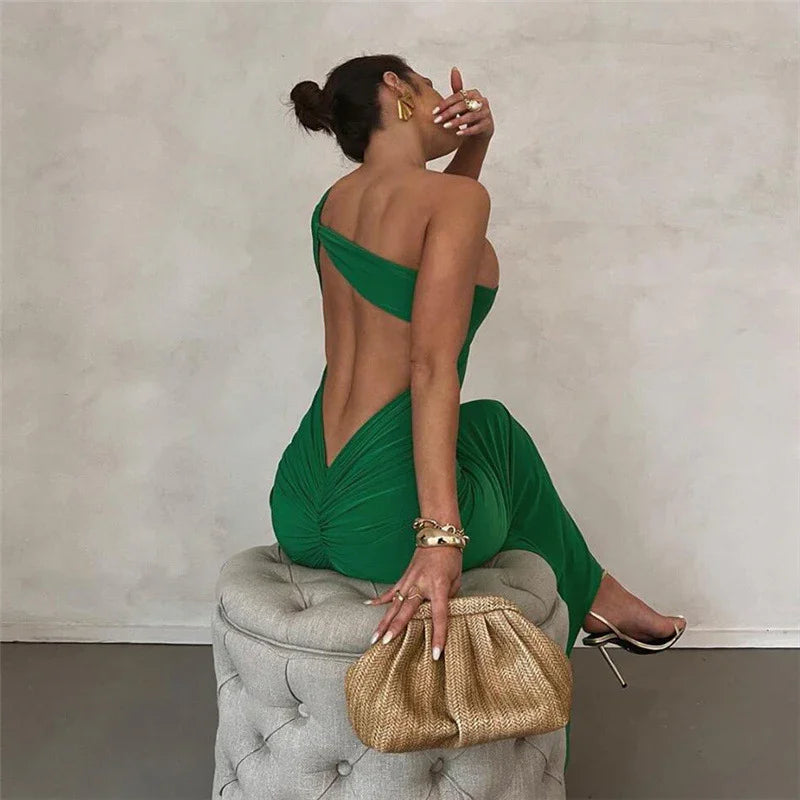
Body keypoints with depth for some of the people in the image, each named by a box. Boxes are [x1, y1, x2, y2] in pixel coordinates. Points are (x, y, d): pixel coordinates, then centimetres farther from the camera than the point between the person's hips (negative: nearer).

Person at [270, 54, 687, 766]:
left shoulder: (333, 203, 13)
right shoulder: (455, 198, -9)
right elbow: (433, 367, -20)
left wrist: (476, 141, 14)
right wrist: (440, 535, -25)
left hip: (298, 515, 8)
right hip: (385, 521, -7)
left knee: (493, 427, 33)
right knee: (497, 431, 28)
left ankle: (591, 596, 51)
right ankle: (592, 594, 51)